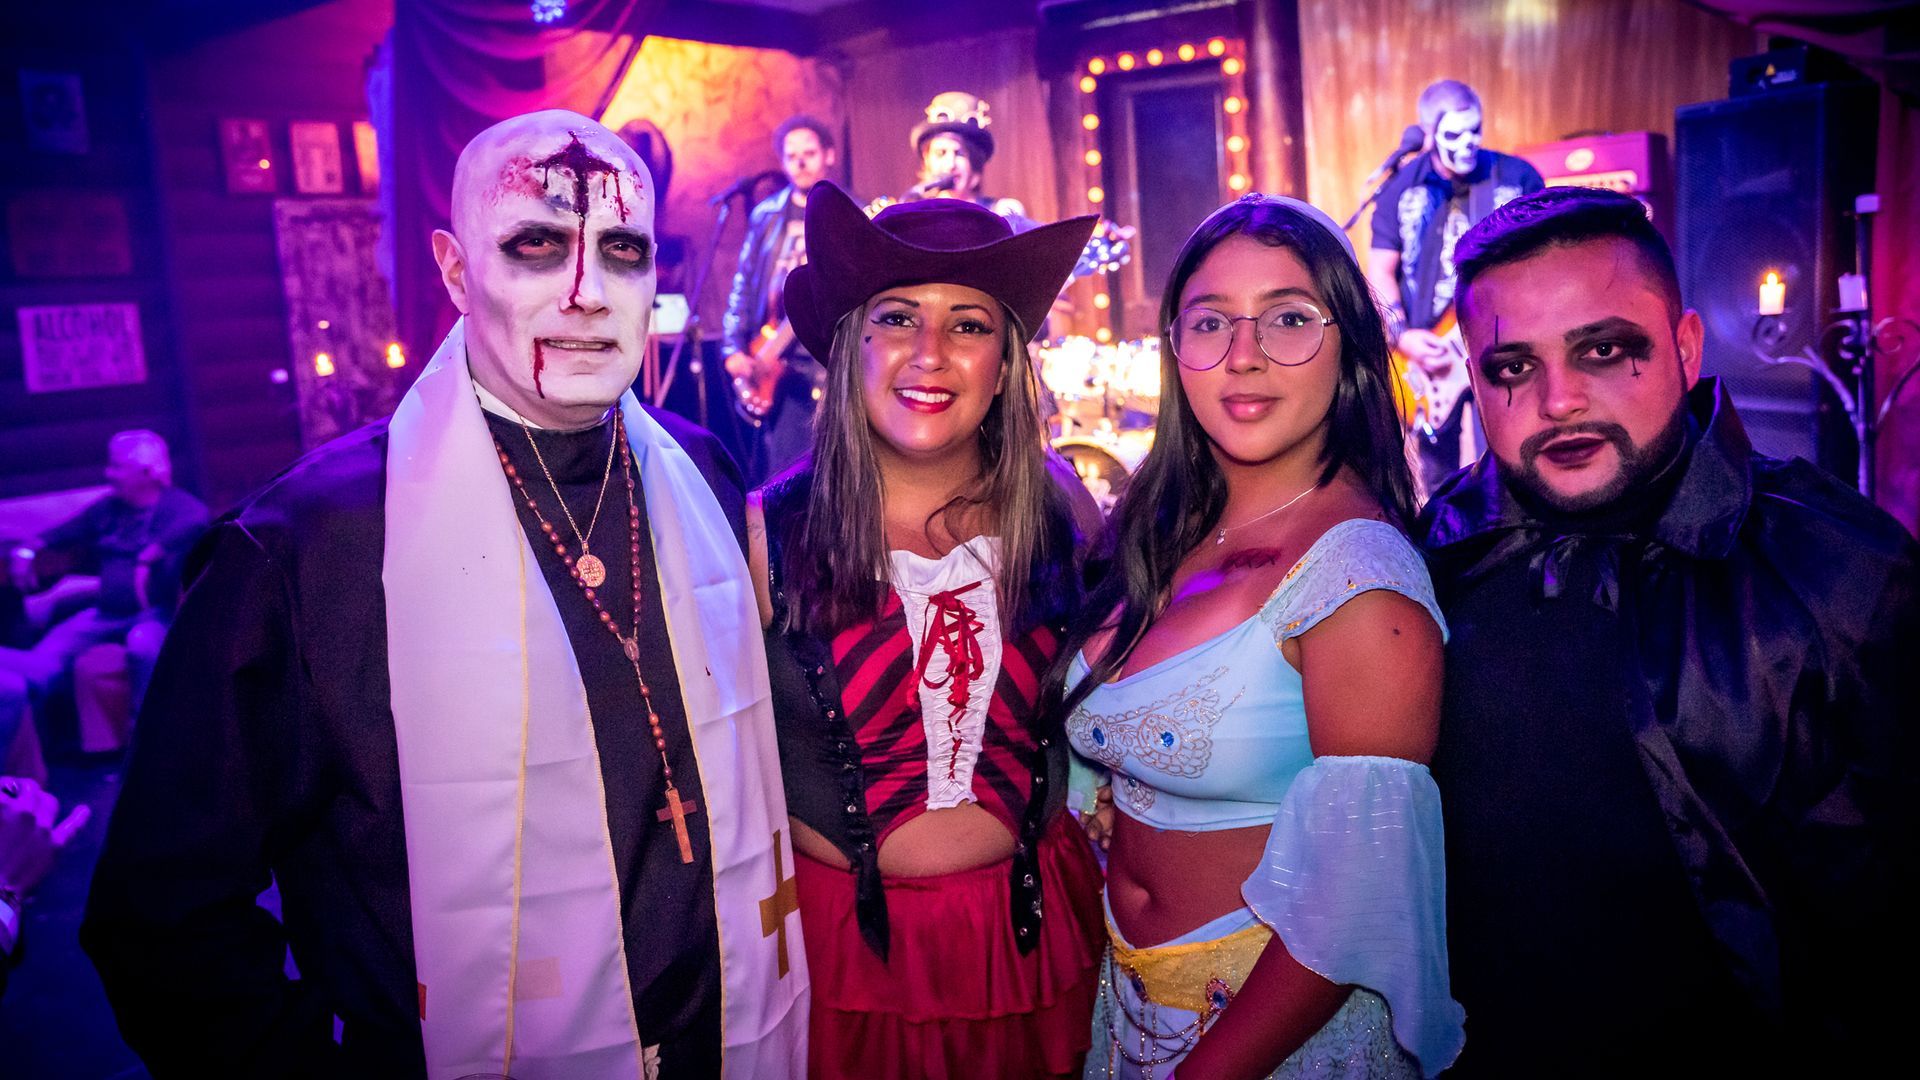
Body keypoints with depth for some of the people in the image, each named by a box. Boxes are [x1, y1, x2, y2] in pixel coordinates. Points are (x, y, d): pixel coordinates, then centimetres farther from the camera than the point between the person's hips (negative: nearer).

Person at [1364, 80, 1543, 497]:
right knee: (1437, 480, 10)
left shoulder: (1516, 178, 3)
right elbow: (1380, 271, 4)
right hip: (1429, 352, 2)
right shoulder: (1401, 190, 5)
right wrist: (1401, 334, -10)